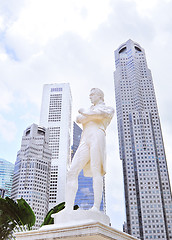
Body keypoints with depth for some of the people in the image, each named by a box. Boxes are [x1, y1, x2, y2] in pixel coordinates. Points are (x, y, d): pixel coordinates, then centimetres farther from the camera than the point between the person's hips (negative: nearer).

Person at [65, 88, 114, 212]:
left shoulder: (108, 109, 21)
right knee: (72, 172, -13)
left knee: (96, 171, -20)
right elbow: (79, 119, 19)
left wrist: (84, 112, 9)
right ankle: (68, 208, -22)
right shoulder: (90, 110, 40)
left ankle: (96, 208, -25)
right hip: (85, 142, 5)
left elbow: (99, 114, -4)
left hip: (97, 136, -5)